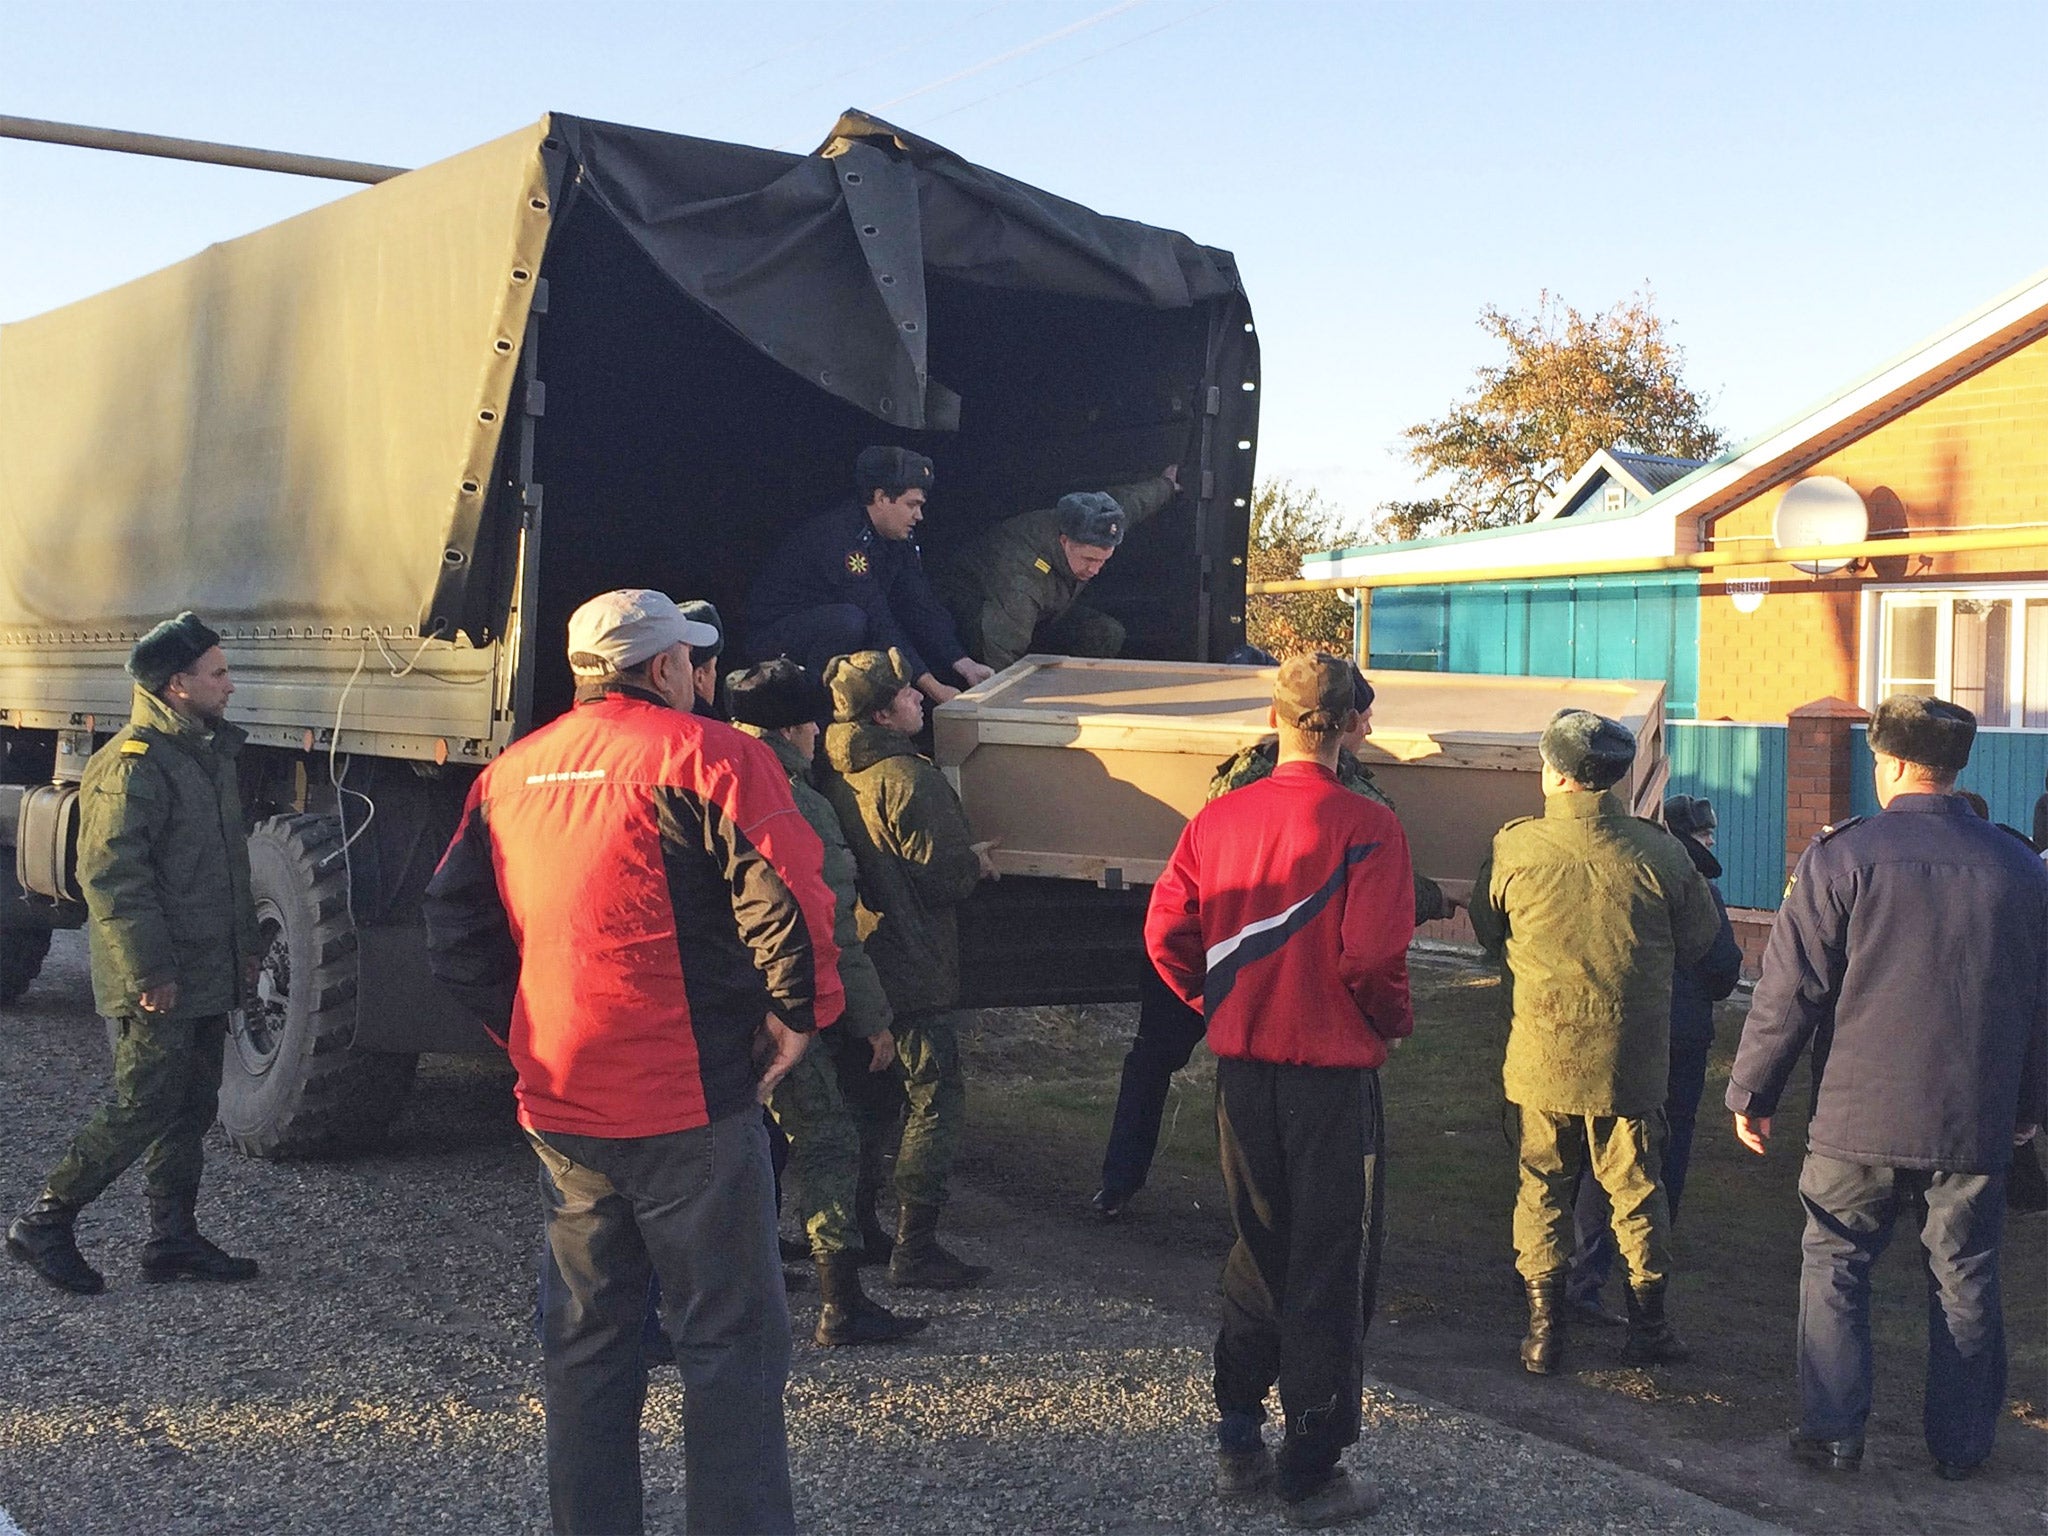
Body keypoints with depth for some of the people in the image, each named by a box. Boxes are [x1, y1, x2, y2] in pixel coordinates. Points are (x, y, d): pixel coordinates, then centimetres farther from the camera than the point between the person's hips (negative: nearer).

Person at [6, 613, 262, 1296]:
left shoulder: (211, 752, 14)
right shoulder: (132, 764, -17)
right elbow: (111, 875, -22)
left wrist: (246, 945, 22)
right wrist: (149, 972, -23)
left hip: (206, 977, 9)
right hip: (157, 983, -9)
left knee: (190, 1110, 12)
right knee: (142, 1106, -6)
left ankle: (174, 1239, 20)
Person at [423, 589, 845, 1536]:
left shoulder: (512, 773, 12)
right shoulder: (706, 755, -8)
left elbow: (454, 928, 14)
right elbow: (786, 896, -18)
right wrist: (798, 1012, -4)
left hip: (559, 1108, 6)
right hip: (686, 1103, -6)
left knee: (588, 1338, 16)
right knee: (729, 1340, 2)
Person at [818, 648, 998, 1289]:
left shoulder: (833, 774, 7)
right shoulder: (907, 779, -20)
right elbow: (943, 880, -19)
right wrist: (977, 863, 3)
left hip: (851, 965, 9)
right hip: (910, 970, -9)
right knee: (937, 1098, -2)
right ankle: (915, 1248, -2)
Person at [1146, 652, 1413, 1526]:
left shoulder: (1218, 819, -1)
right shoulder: (1365, 828, -14)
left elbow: (1166, 934, -1)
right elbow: (1371, 957, -21)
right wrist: (1395, 1023, -1)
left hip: (1241, 1068, 5)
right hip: (1333, 1072, -5)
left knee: (1258, 1249, 20)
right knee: (1331, 1269, 7)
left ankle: (1238, 1443, 26)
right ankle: (1312, 1473, 14)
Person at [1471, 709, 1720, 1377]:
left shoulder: (1514, 847, -12)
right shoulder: (1658, 852, -11)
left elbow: (1486, 931, 5)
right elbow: (1701, 940, 2)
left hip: (1543, 1052, 0)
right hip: (1631, 1059, 0)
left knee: (1543, 1184, 13)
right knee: (1636, 1186, 14)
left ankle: (1544, 1326, 15)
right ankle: (1649, 1326, 22)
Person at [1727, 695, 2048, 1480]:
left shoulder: (1841, 855, -10)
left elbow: (1789, 990, -10)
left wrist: (1751, 1092, 0)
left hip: (1859, 1118, -3)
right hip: (1975, 1121, 3)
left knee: (1834, 1268, 10)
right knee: (1964, 1282, 13)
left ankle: (1833, 1431, 10)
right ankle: (1960, 1443, 21)